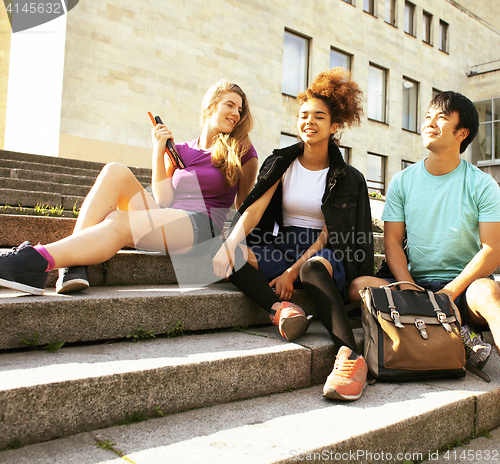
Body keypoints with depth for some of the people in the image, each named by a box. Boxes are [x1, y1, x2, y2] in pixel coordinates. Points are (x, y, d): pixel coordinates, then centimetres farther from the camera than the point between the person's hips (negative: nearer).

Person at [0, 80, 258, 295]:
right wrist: (159, 152, 1)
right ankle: (73, 264, -33)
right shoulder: (179, 151, 18)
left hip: (201, 226, -4)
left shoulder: (242, 152, 10)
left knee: (117, 224, -30)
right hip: (165, 222, 4)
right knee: (115, 171, -19)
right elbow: (164, 201, 6)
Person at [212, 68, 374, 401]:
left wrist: (294, 271, -19)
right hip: (283, 247, 3)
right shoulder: (281, 164, 10)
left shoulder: (347, 179, 3)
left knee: (314, 267, -41)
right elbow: (254, 208, -7)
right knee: (227, 254, -24)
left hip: (326, 255, -3)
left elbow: (328, 235, -6)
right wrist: (230, 243, -27)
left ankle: (351, 355, -46)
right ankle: (279, 308, -36)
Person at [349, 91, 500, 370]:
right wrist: (410, 289, -15)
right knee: (359, 287, -25)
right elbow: (393, 241, 2)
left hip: (465, 285, -2)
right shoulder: (403, 181, 9)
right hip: (415, 282, 3)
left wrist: (450, 291, -18)